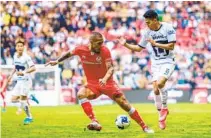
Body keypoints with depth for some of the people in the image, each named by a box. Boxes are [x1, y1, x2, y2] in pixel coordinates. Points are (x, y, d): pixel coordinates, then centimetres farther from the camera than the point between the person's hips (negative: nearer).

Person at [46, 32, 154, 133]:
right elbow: (69, 54, 10)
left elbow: (111, 68, -23)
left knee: (124, 104, -7)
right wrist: (57, 61, 13)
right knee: (81, 94, -29)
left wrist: (105, 79, -41)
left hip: (107, 83, -2)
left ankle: (144, 127, 6)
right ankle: (95, 123, -32)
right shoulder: (81, 50, -12)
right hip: (92, 84, 2)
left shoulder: (105, 51, -18)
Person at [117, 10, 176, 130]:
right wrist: (126, 44, -3)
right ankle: (162, 115, 10)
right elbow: (139, 48, 10)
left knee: (160, 83, -27)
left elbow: (171, 46, -16)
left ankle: (164, 108, -4)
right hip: (155, 63, 5)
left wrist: (155, 44, -19)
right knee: (156, 89, -4)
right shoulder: (147, 32, 1)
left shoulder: (168, 28, -12)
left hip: (168, 62, -5)